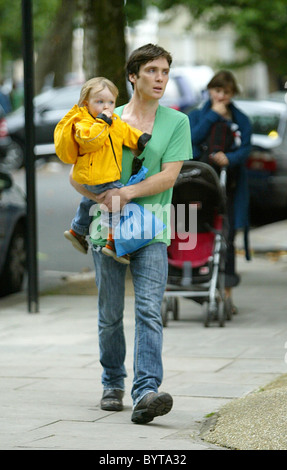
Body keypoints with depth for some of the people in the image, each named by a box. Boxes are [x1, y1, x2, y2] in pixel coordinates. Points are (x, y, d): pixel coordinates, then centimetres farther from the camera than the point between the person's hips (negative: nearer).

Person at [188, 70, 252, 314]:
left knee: (227, 236, -4)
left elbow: (245, 149, 1)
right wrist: (213, 115, -6)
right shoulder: (197, 116, 13)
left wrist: (230, 158, -20)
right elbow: (193, 139, -6)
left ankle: (227, 292, 1)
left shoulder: (241, 120, 13)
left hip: (230, 185, 0)